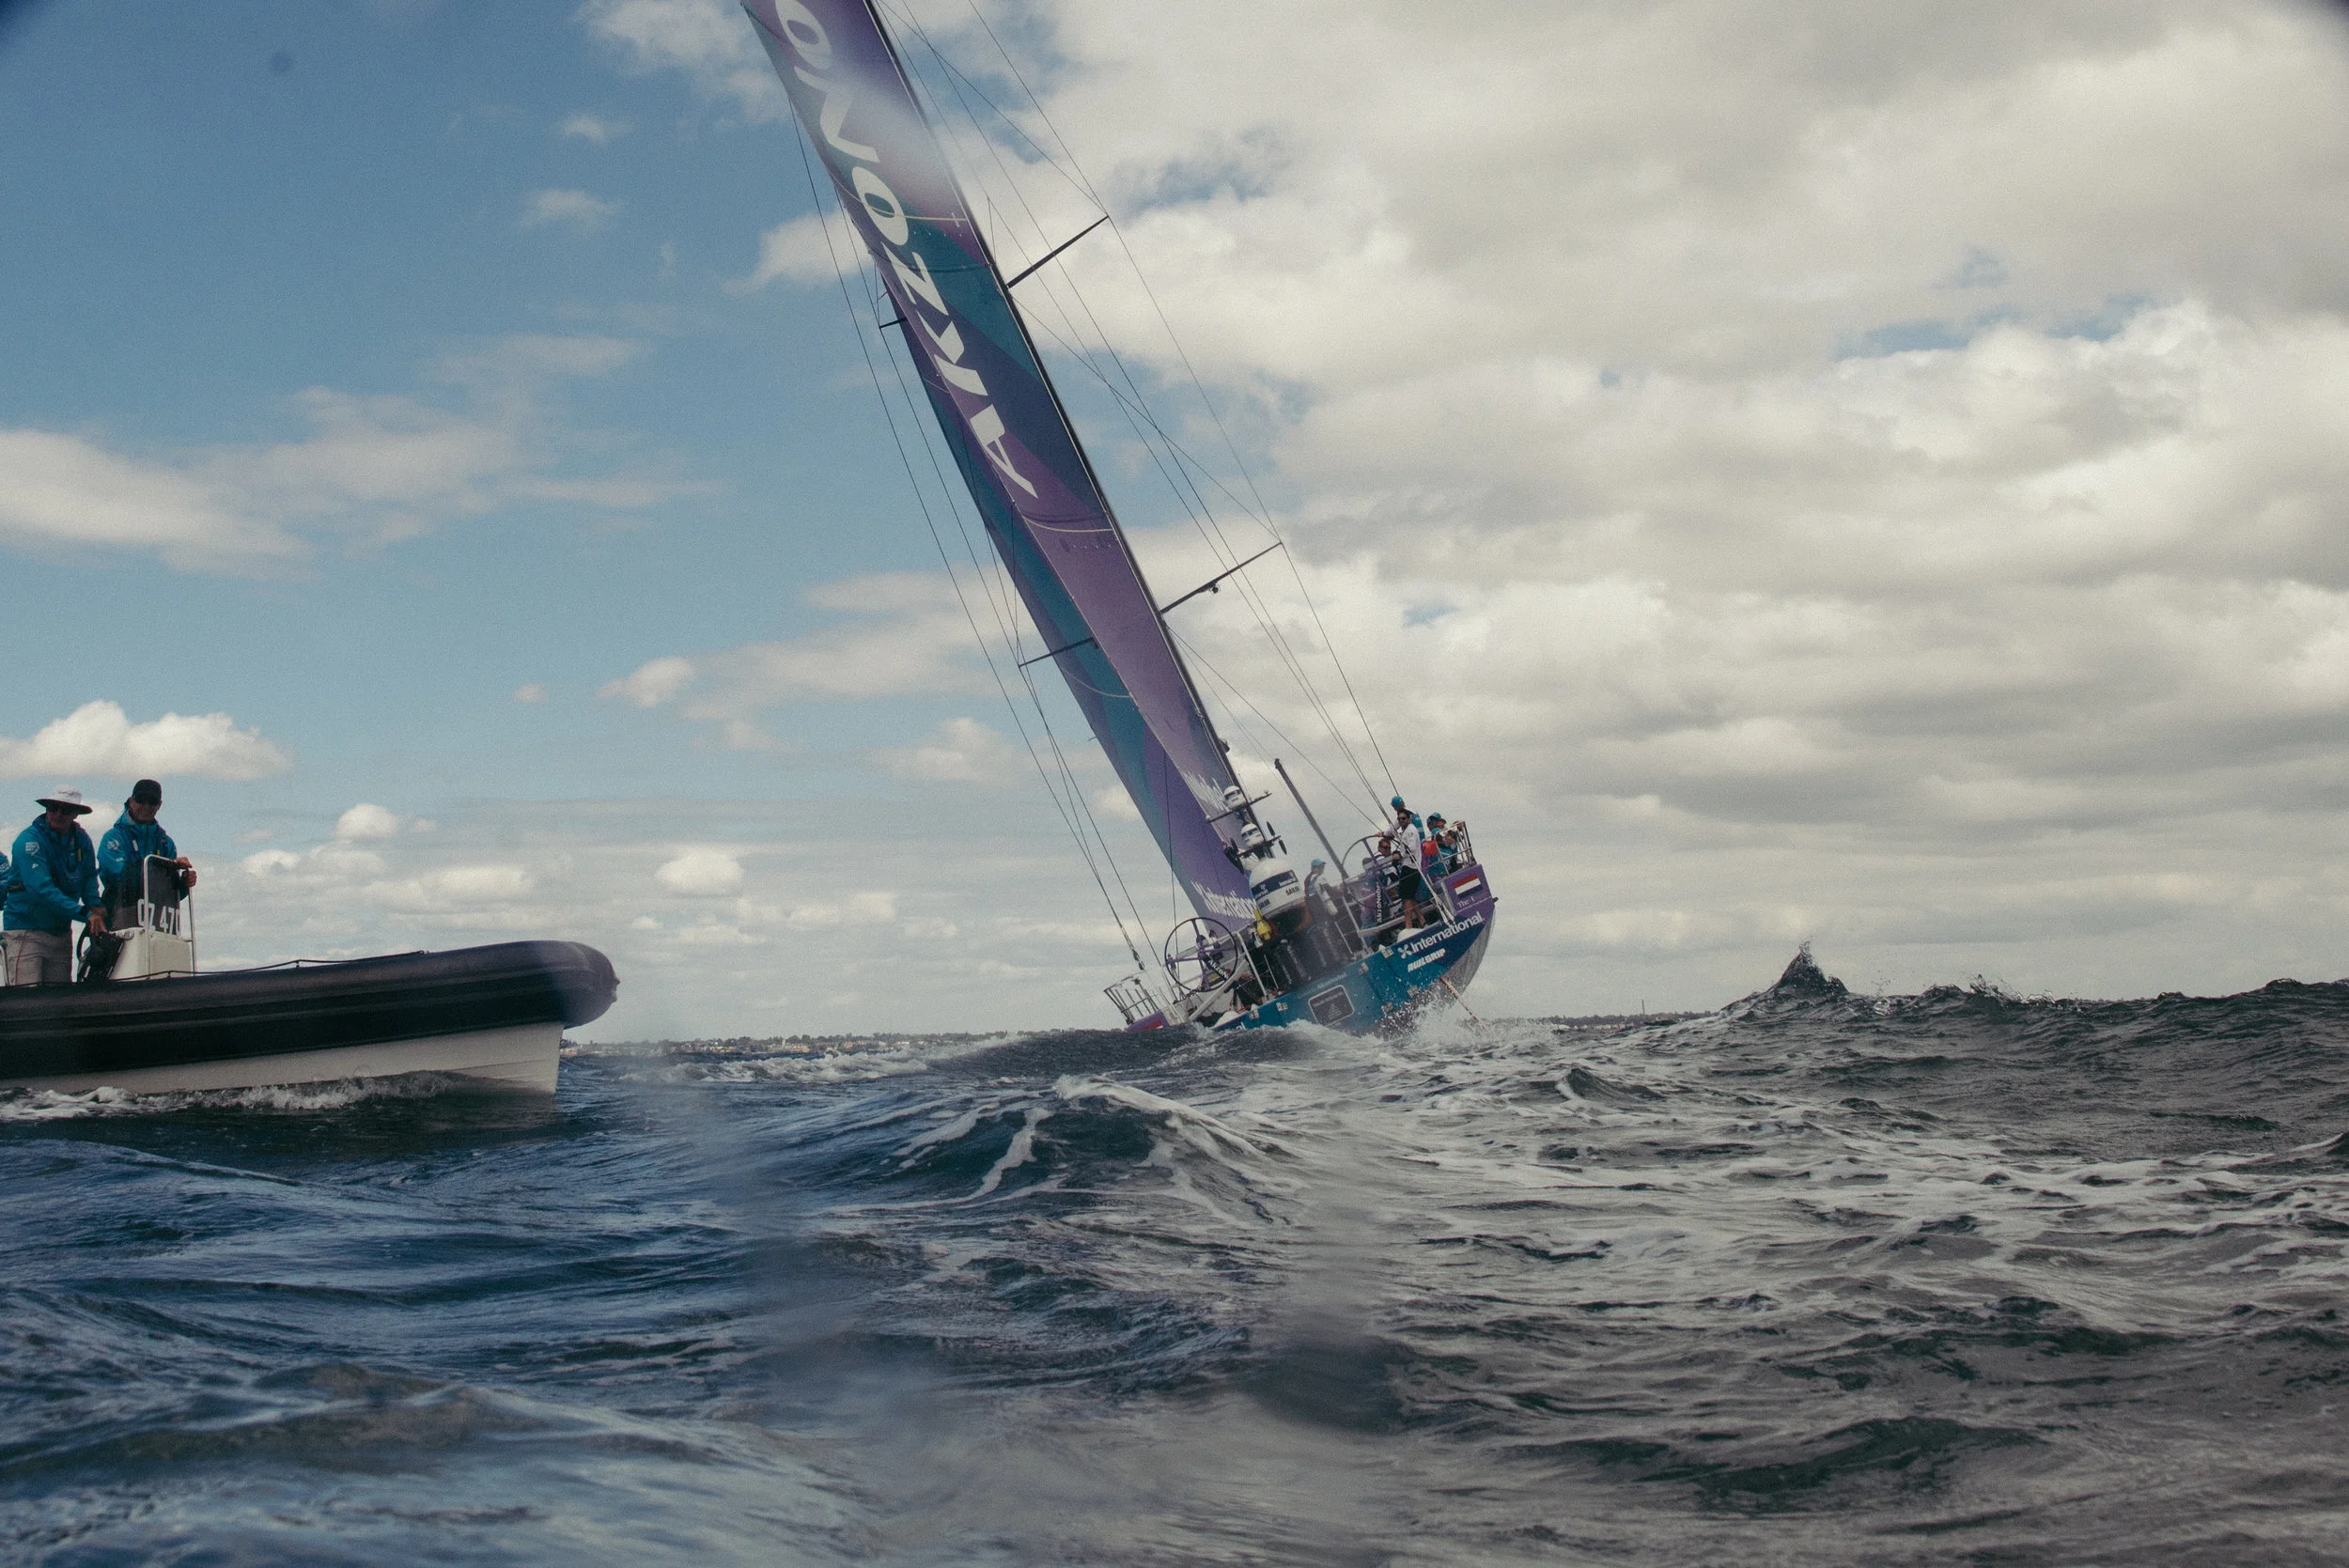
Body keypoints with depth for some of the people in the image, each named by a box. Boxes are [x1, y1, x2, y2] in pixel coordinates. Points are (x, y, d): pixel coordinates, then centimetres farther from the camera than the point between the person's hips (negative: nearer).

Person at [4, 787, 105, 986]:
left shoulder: (81, 841, 6)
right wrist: (85, 914, -30)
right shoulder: (28, 841, -14)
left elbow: (89, 877, 13)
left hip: (61, 931, 6)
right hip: (26, 929, -6)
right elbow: (42, 889, -24)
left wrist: (94, 906, -11)